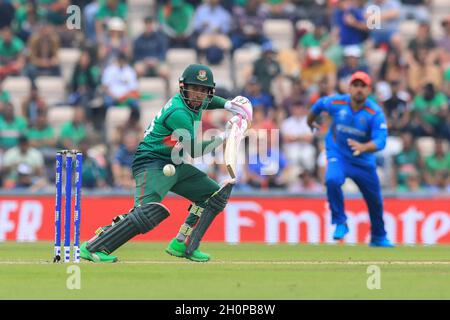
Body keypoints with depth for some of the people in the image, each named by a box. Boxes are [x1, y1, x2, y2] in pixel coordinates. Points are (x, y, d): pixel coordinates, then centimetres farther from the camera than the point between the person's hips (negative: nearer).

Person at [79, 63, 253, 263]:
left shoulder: (195, 103, 6)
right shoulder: (178, 113, -22)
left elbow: (208, 101, 33)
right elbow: (193, 151, -21)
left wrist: (227, 105, 14)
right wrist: (224, 136, -17)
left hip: (173, 165, 10)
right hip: (151, 163, -10)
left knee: (215, 195, 12)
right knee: (149, 212, -31)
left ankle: (182, 246, 12)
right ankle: (91, 247, -29)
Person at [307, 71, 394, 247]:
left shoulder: (375, 113, -21)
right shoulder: (336, 102, -15)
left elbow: (380, 141, -31)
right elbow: (319, 105, 7)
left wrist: (363, 147, -51)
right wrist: (310, 123, 25)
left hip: (364, 161, 1)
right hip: (338, 155, -1)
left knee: (375, 200, 11)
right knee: (332, 180, -32)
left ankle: (379, 238, 37)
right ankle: (340, 223, -13)